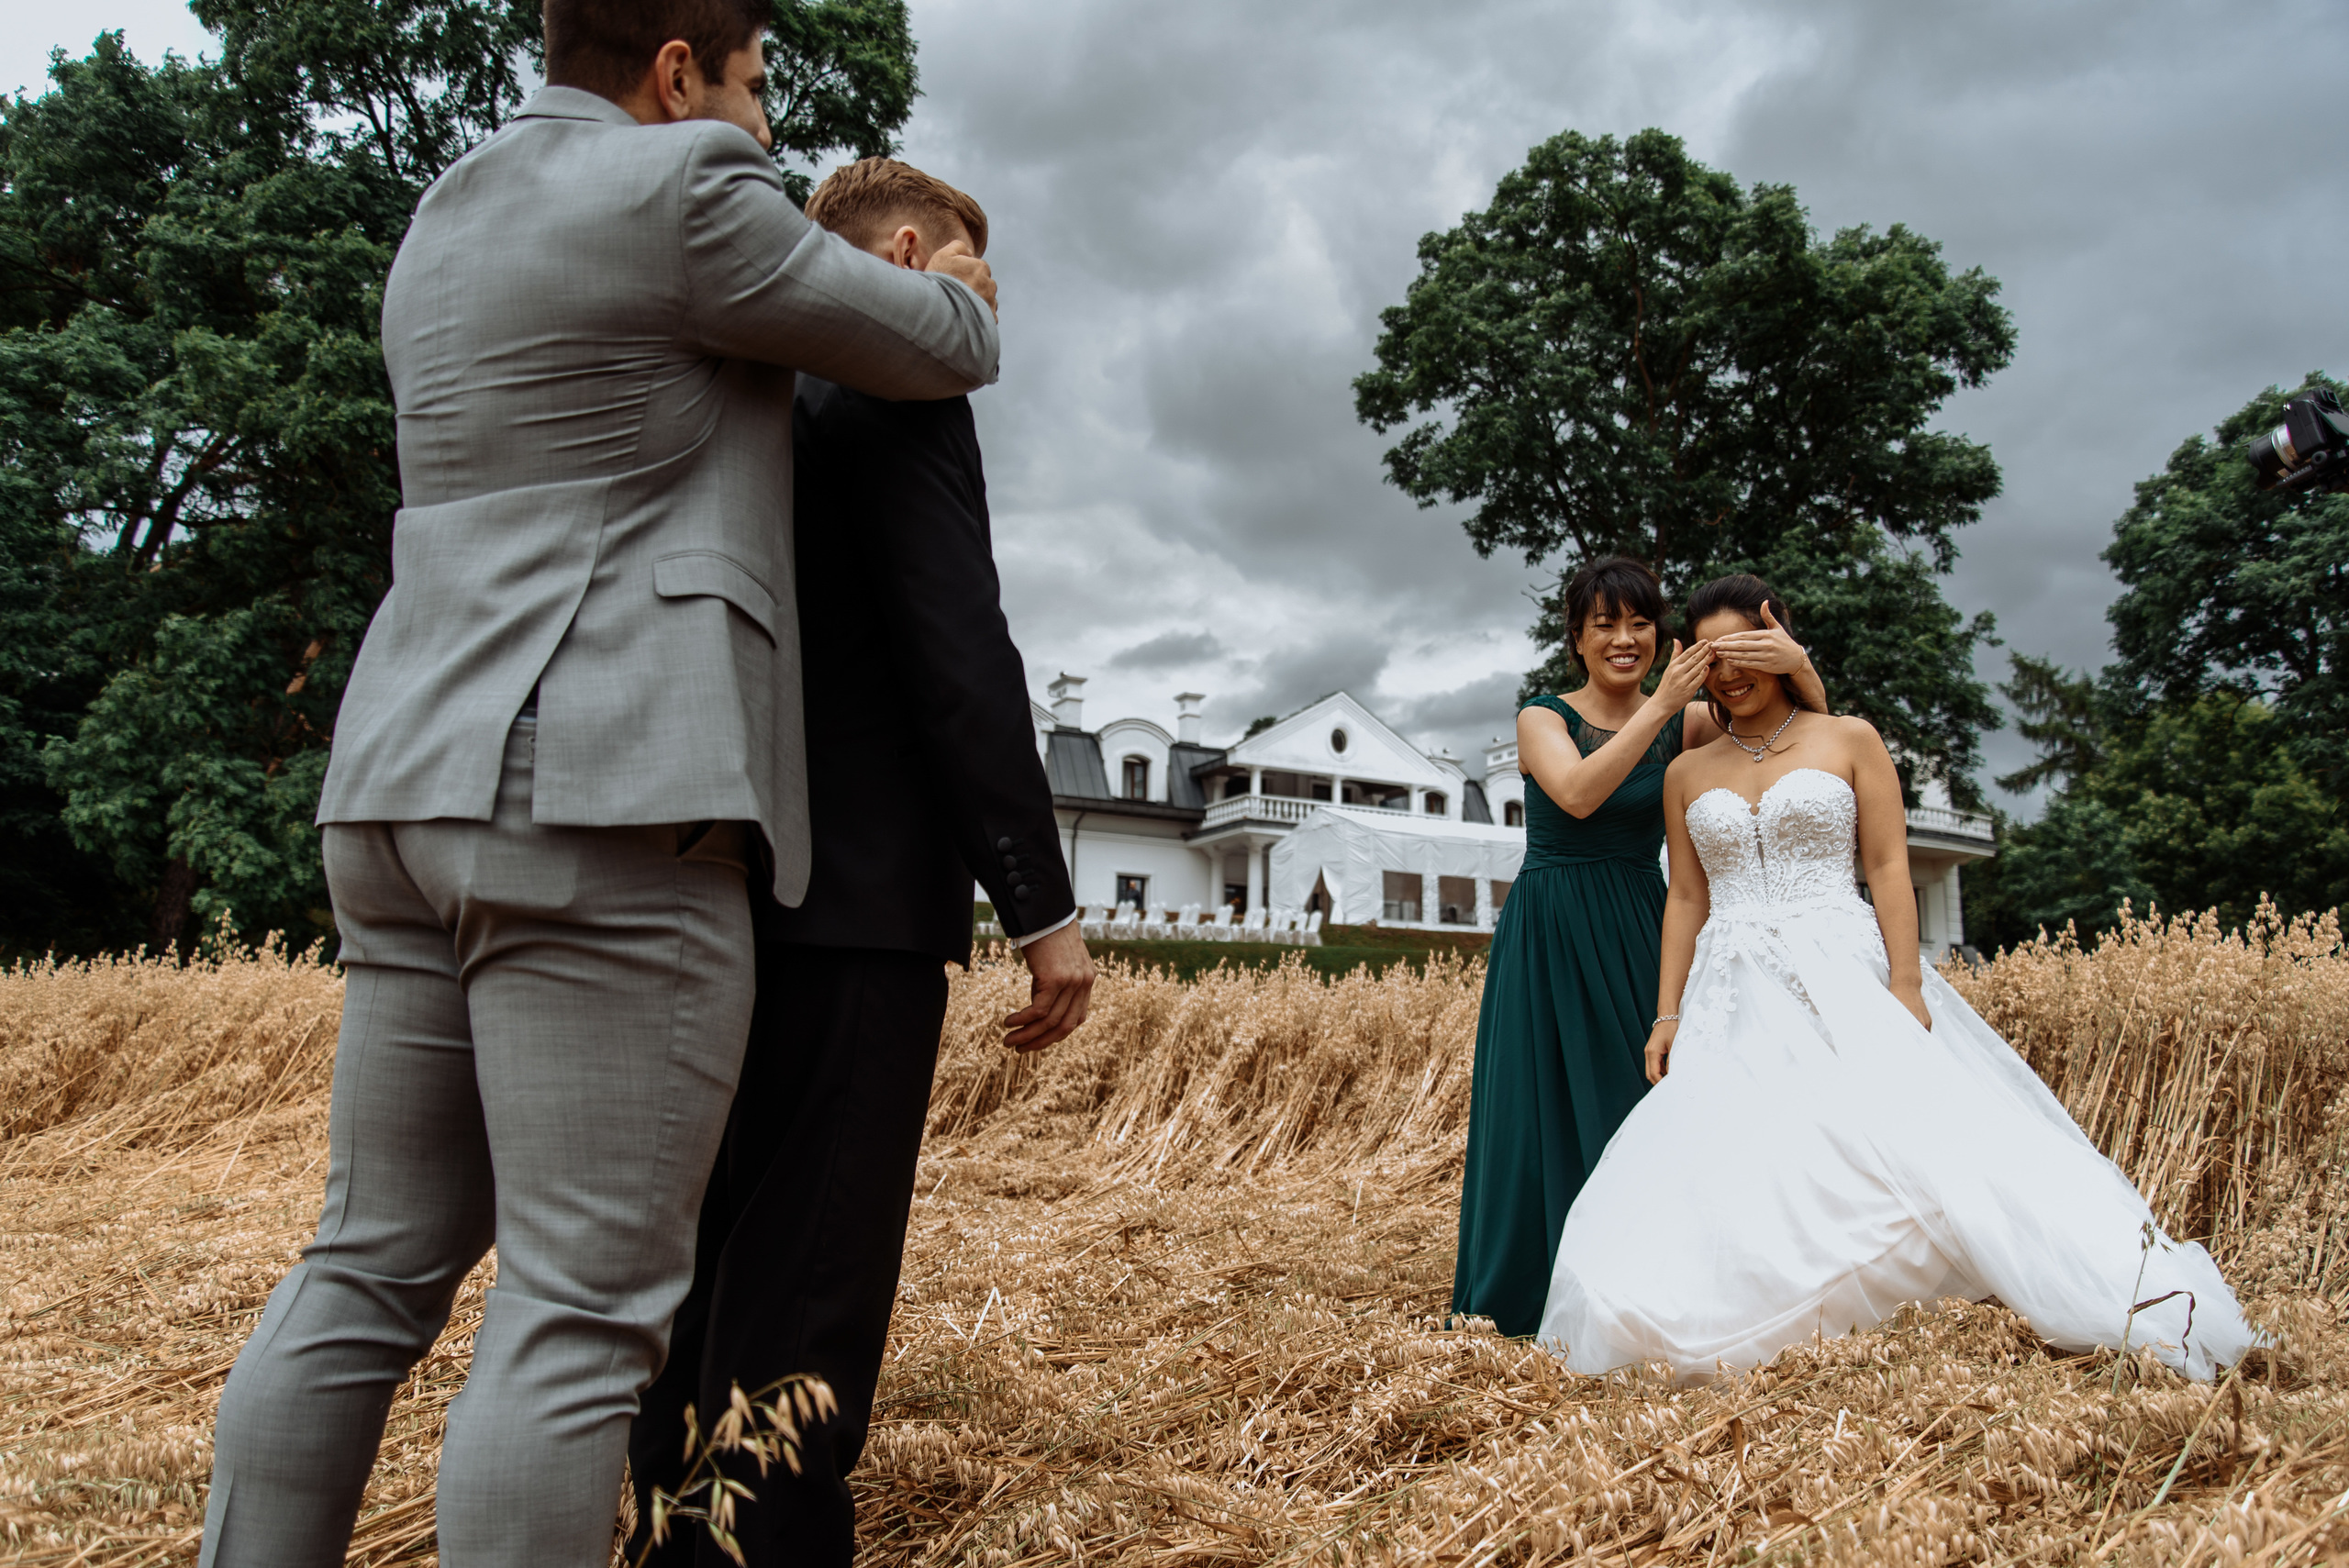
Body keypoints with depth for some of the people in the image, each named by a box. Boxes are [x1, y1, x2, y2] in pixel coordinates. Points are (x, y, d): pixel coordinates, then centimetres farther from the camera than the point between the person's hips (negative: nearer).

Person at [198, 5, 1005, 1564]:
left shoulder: (453, 221, 22)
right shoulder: (683, 187, -4)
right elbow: (943, 352, 6)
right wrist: (961, 292, 30)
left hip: (423, 796, 9)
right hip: (605, 805, -9)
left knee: (374, 1269, 13)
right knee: (587, 1307, -6)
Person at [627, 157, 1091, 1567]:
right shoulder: (896, 387, -6)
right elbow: (958, 655, -16)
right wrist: (1043, 903, -14)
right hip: (853, 888, -9)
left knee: (717, 1252, 17)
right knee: (814, 1277, -4)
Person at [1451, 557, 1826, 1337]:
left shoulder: (1687, 724, 5)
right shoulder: (1543, 718, -3)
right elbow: (1578, 793, -23)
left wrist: (1797, 664, -27)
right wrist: (1660, 703, -28)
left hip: (1641, 942, 3)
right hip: (1549, 942, -3)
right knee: (1548, 1117, 1)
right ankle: (1532, 1303, 15)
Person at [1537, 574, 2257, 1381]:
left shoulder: (1849, 741, 5)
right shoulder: (1687, 773, 12)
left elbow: (1889, 869, 0)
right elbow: (1685, 900, 13)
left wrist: (1905, 987, -10)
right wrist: (1667, 1014, 6)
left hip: (1843, 984, -3)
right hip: (1733, 1002, 3)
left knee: (1917, 1134, -16)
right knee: (1719, 1166, -10)